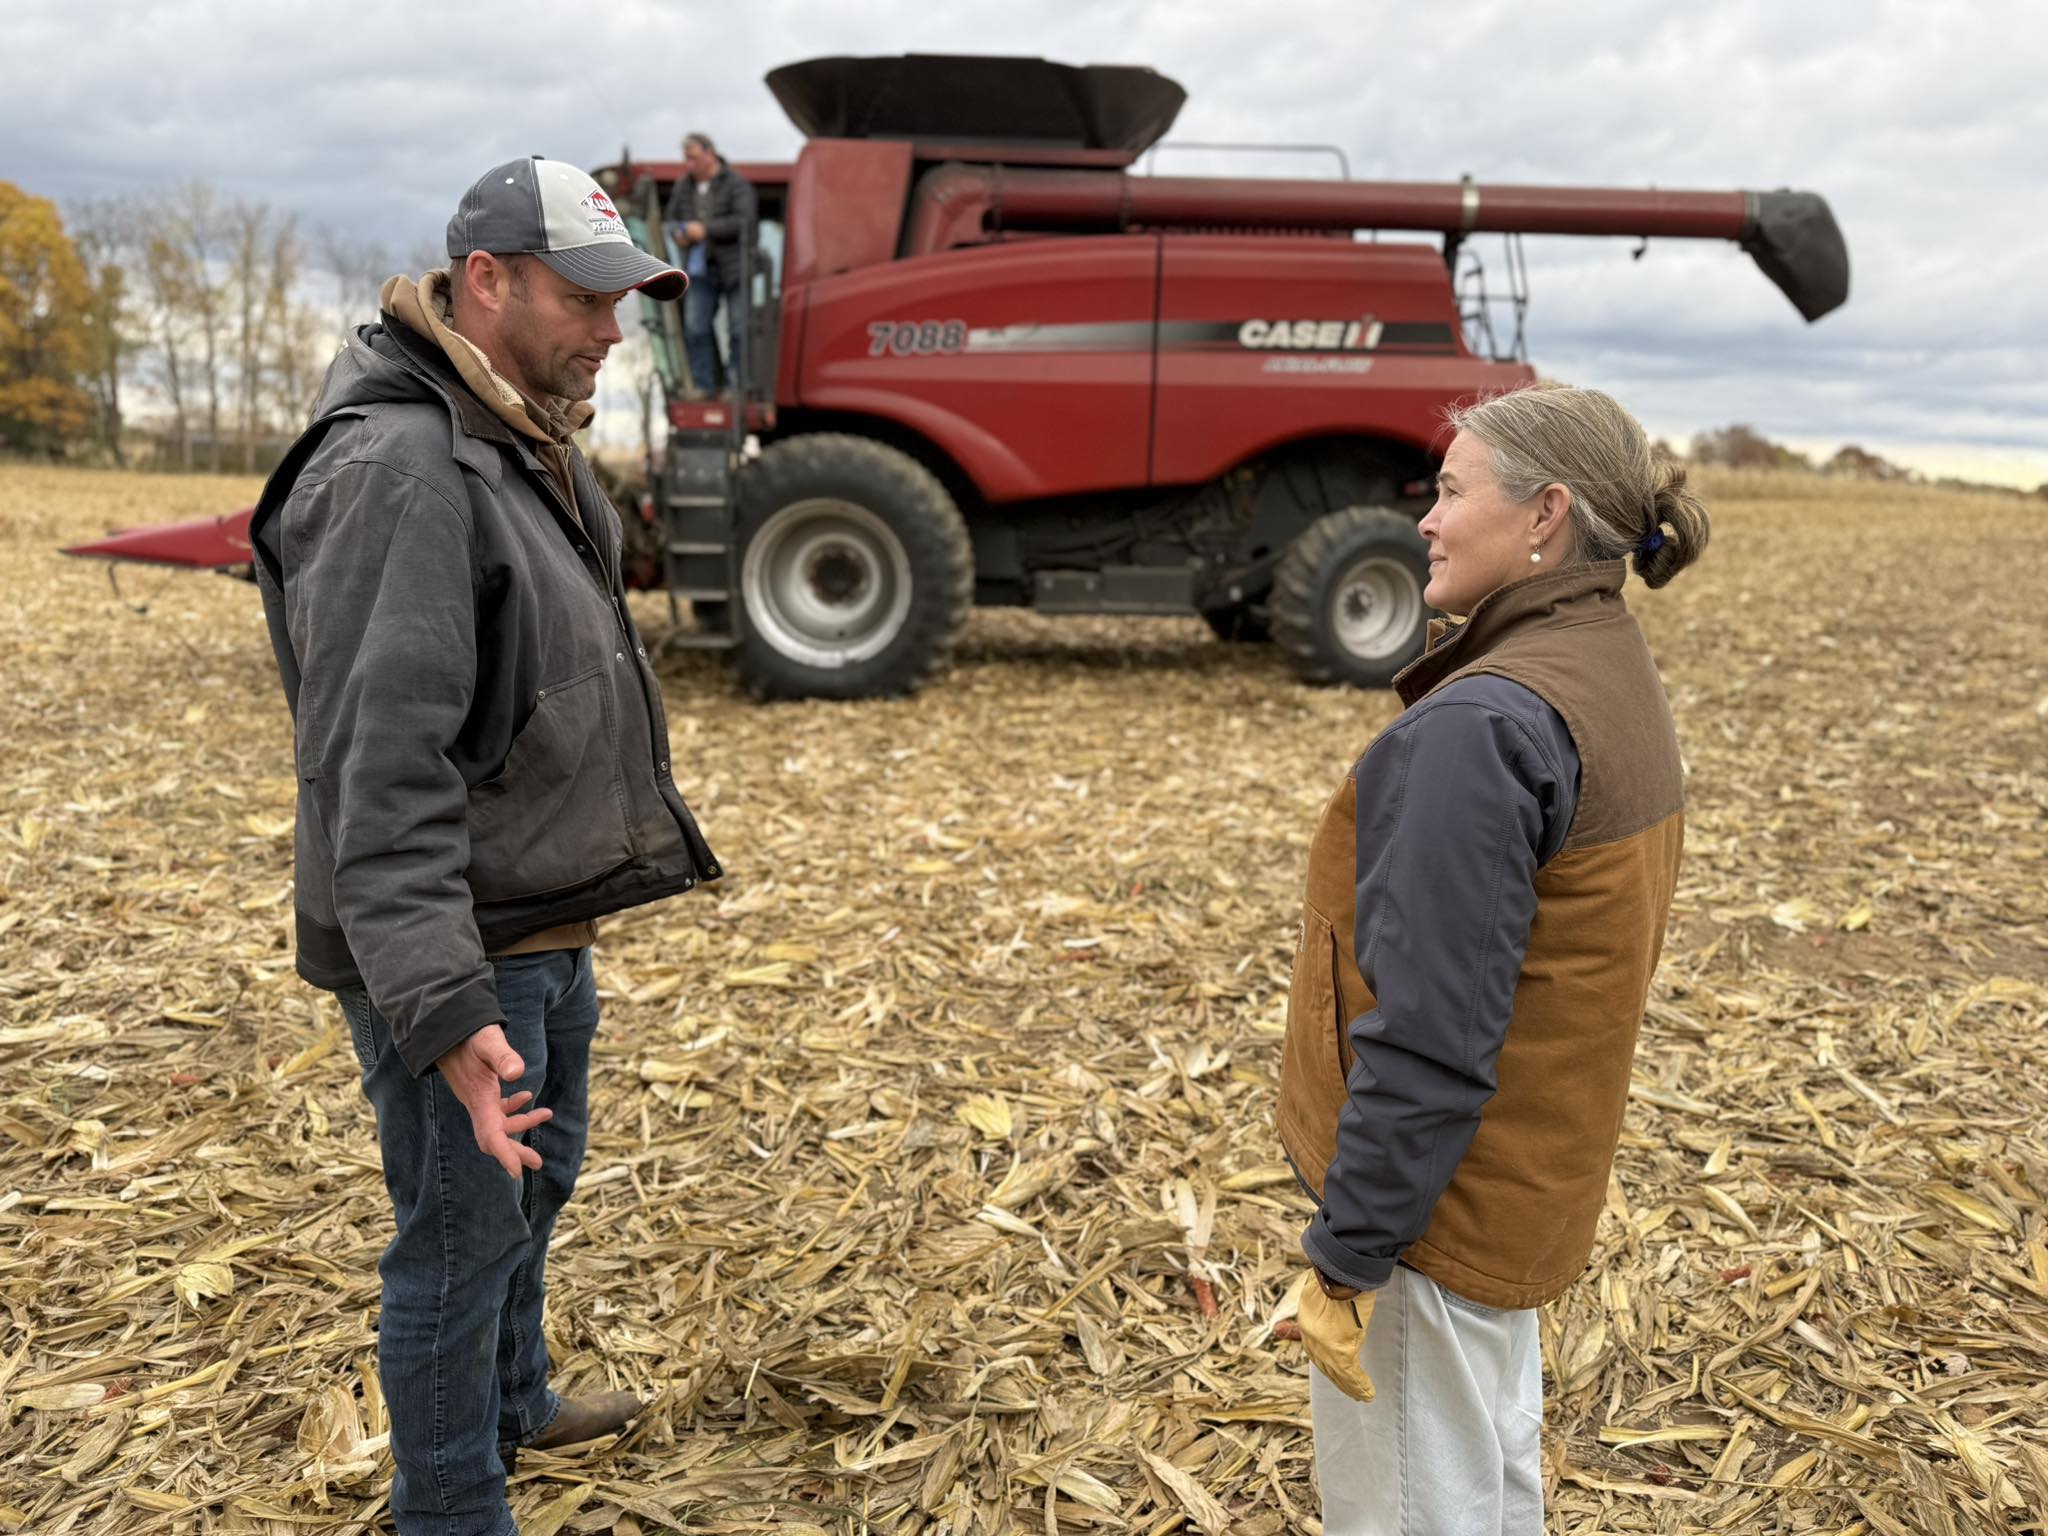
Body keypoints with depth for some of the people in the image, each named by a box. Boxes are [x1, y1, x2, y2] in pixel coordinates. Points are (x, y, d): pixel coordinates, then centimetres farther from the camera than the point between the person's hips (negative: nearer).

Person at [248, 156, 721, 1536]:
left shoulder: (526, 448, 9)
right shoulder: (399, 467, -23)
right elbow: (379, 765, -29)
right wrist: (442, 1009, -32)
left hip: (549, 923, 10)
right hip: (463, 949, -10)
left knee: (538, 1175, 26)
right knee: (464, 1232, 6)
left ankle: (513, 1400, 50)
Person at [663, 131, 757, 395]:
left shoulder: (736, 183, -5)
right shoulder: (684, 186, 12)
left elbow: (744, 221, -16)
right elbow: (672, 217, 22)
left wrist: (706, 229, -18)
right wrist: (678, 232, -2)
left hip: (733, 268, -5)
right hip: (699, 269, 5)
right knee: (695, 329, 0)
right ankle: (702, 385, 5)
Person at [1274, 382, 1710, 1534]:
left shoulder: (1484, 726, -26)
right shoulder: (1620, 679, 5)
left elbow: (1428, 1030, -26)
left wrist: (1348, 1255, -18)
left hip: (1433, 1186, -9)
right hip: (1531, 1174, 9)